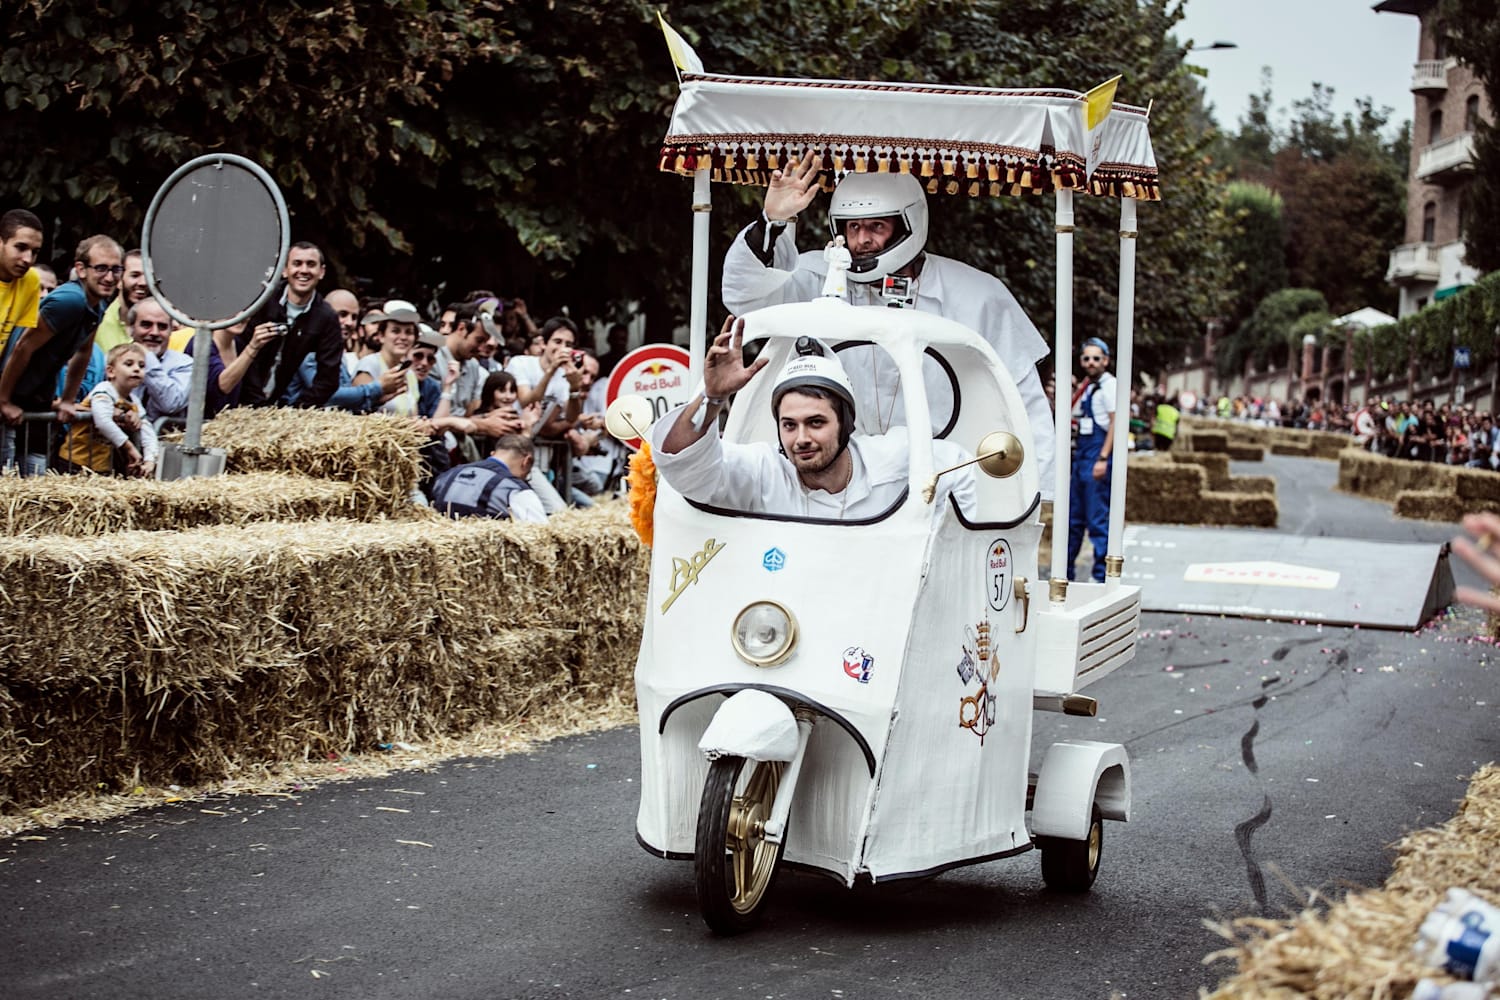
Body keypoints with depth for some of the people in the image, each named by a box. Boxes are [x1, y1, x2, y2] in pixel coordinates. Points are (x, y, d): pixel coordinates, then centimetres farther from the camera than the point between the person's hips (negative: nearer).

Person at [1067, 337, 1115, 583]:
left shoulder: (1109, 386, -9)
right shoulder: (1085, 387, 18)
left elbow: (1116, 423, -16)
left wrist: (1103, 459, -21)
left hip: (1098, 456, -9)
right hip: (1081, 454, 9)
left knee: (1098, 520, -8)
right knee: (1073, 518, 14)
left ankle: (1102, 577, -4)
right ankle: (1065, 573, 21)